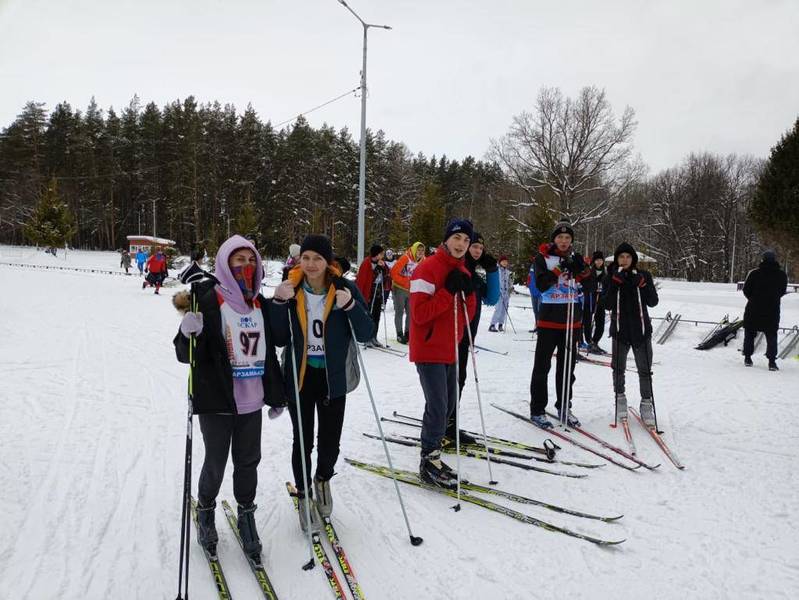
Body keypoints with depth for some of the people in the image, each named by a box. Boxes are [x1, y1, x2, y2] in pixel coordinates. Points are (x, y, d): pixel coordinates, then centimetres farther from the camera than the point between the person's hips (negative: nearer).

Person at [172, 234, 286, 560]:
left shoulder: (262, 304, 7)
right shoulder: (207, 302, -11)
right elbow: (186, 355, -11)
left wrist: (276, 396, 17)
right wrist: (188, 334, -33)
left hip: (251, 401, 5)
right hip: (217, 401, -4)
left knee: (248, 462, 13)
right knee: (215, 464, 9)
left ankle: (246, 516, 32)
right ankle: (205, 511, 35)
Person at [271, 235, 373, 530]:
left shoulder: (344, 289, -7)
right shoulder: (291, 290, -4)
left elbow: (367, 334, -9)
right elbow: (280, 339, -4)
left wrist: (350, 305, -25)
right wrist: (279, 303, -17)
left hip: (333, 377, 0)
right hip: (300, 376, 1)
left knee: (330, 441, 6)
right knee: (303, 440, 6)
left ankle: (323, 479, 38)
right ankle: (304, 495, 29)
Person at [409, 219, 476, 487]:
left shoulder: (463, 272, 11)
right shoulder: (427, 269, -14)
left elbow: (466, 316, 11)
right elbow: (420, 313, -21)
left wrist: (468, 293, -7)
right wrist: (449, 291, -23)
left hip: (450, 350, 8)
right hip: (429, 350, -8)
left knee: (448, 405, 13)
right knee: (438, 407, -9)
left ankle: (432, 455, 26)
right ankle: (429, 461, 5)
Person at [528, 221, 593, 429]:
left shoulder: (576, 259, 9)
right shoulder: (543, 258, -2)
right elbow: (541, 285, -15)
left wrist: (580, 270, -15)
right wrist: (559, 270, -22)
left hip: (572, 319, 4)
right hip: (549, 318, -4)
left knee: (567, 365, 12)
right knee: (542, 365, -1)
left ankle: (564, 406, 24)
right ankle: (537, 410, 6)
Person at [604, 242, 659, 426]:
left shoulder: (644, 276, 1)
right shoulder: (611, 277, 1)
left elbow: (653, 302, -4)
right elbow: (607, 305, -7)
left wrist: (642, 285, -18)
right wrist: (615, 283, -18)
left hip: (641, 329, 0)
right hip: (620, 329, 0)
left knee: (645, 370, 2)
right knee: (618, 368, 10)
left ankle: (646, 404, 13)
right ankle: (620, 398, 28)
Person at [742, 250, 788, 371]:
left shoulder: (754, 273, -10)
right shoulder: (782, 275, -4)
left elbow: (746, 290, -4)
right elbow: (782, 291, 6)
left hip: (753, 309, -1)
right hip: (772, 310, 1)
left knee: (749, 333, 14)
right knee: (771, 336, 7)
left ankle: (747, 358, 14)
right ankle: (772, 361, -2)